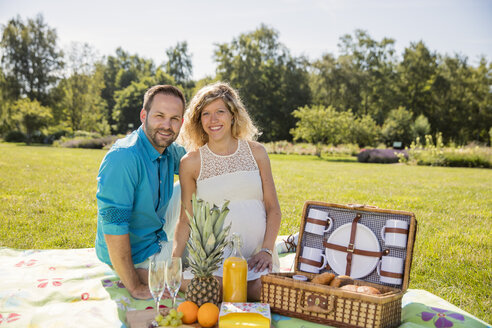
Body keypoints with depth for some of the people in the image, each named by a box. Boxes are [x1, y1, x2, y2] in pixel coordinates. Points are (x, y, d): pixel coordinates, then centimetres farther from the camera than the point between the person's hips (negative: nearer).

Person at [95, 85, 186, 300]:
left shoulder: (170, 151, -3)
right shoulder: (123, 157, -28)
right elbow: (113, 224, -29)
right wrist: (135, 287, -25)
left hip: (159, 243, 8)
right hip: (134, 257, -8)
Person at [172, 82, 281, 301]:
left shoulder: (256, 153, 7)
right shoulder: (191, 162, 3)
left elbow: (273, 209, 8)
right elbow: (185, 219, 5)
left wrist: (266, 250, -5)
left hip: (256, 257, 2)